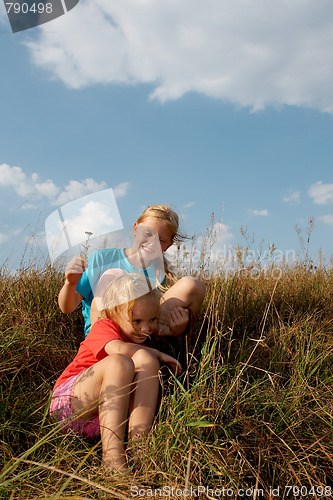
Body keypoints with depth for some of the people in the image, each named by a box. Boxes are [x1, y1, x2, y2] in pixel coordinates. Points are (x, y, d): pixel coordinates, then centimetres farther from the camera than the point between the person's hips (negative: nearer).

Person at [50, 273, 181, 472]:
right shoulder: (103, 327, -7)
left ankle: (138, 443, -29)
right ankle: (112, 454, -38)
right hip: (70, 402, -5)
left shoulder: (139, 341, 15)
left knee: (146, 361, -21)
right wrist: (157, 353, -18)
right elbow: (118, 349, -28)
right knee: (119, 362, -33)